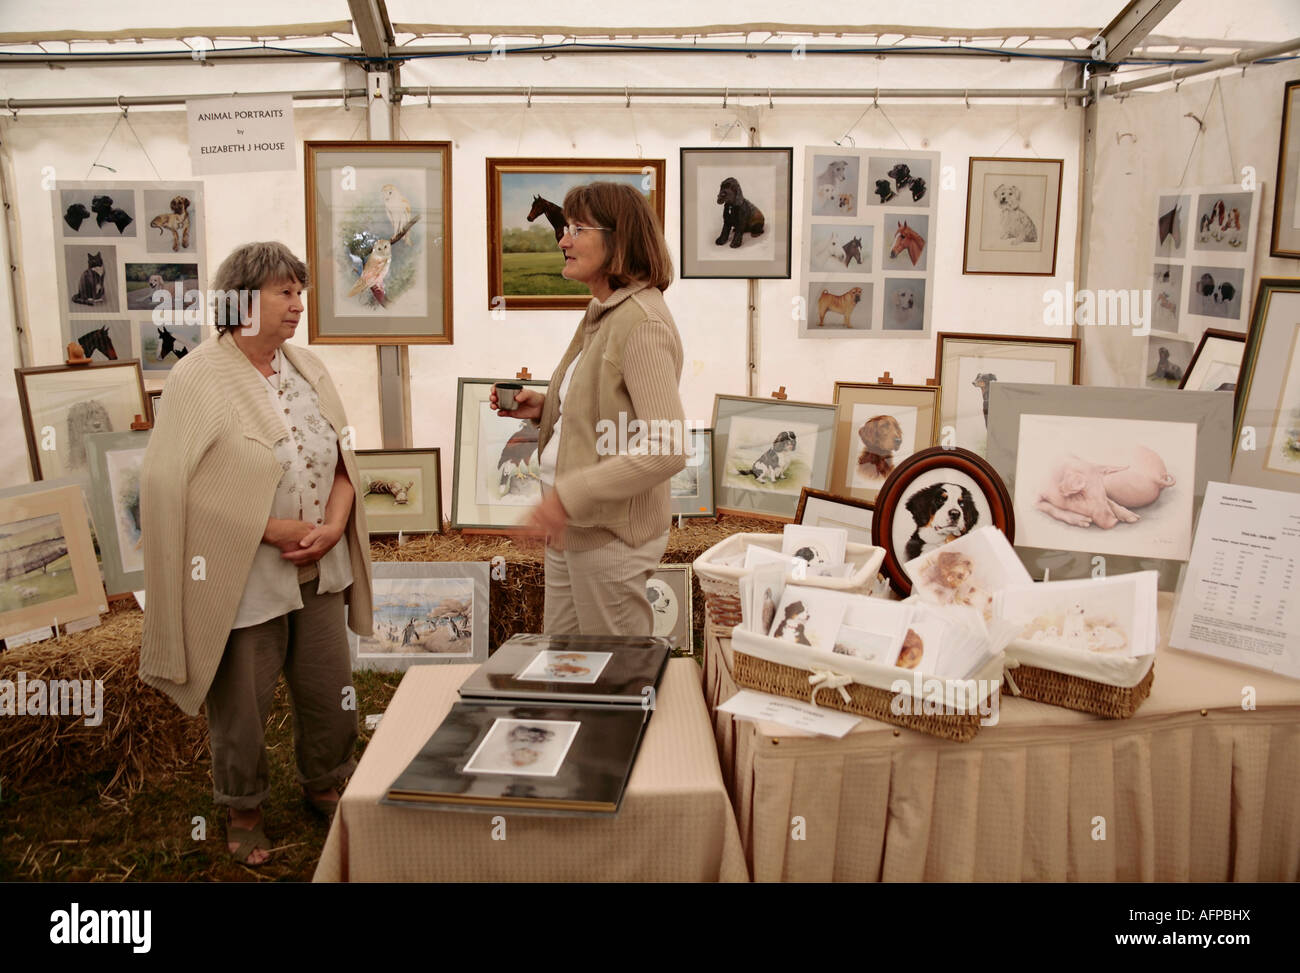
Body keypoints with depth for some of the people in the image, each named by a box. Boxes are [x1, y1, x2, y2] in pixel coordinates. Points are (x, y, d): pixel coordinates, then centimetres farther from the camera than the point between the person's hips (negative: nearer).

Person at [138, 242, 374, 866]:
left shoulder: (307, 369, 5)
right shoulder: (200, 380, -13)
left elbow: (342, 459, 9)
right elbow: (172, 486, -16)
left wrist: (332, 526, -9)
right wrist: (272, 530, -18)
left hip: (318, 573, 5)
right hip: (244, 580, -5)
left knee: (330, 691, 14)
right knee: (241, 704, 10)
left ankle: (324, 784, 40)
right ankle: (242, 810, 34)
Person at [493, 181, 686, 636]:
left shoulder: (642, 323, -20)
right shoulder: (603, 313, 10)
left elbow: (667, 449, -27)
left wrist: (569, 495, -27)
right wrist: (543, 407, 5)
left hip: (610, 533, -9)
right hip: (572, 527, 9)